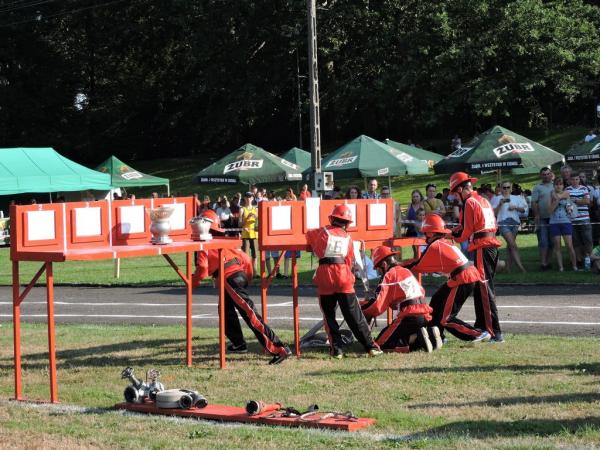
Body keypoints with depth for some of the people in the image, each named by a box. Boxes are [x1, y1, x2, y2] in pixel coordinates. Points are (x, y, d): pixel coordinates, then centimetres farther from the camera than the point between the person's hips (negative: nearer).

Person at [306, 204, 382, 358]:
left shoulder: (322, 232, 8)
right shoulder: (348, 238, 13)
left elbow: (308, 235, 28)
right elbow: (350, 262, 13)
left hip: (324, 276, -1)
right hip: (343, 277, 1)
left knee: (329, 315, 10)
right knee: (354, 315, 5)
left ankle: (336, 349, 3)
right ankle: (371, 347, 3)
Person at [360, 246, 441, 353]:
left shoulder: (389, 275, -3)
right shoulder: (407, 271, 19)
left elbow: (379, 306, -8)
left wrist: (364, 314, 8)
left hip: (409, 317, -8)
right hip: (425, 315, 8)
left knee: (380, 344, -2)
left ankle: (416, 339, -18)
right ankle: (429, 334, 1)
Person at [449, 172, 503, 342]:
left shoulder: (470, 202, -9)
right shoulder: (484, 200, 17)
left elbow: (467, 231, -11)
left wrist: (454, 237, 9)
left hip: (482, 248, -9)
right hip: (492, 245, 9)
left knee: (485, 291, -9)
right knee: (481, 289, 20)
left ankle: (495, 332, -15)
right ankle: (481, 326, 31)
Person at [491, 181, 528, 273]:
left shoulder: (516, 198, 17)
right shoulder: (497, 199, 7)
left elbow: (523, 210, 14)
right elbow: (493, 213, 2)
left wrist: (515, 207, -3)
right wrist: (500, 204, -11)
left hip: (515, 222, 4)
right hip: (503, 223, -4)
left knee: (510, 246, 5)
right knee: (513, 245, -15)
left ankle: (508, 268, 10)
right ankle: (521, 268, -19)